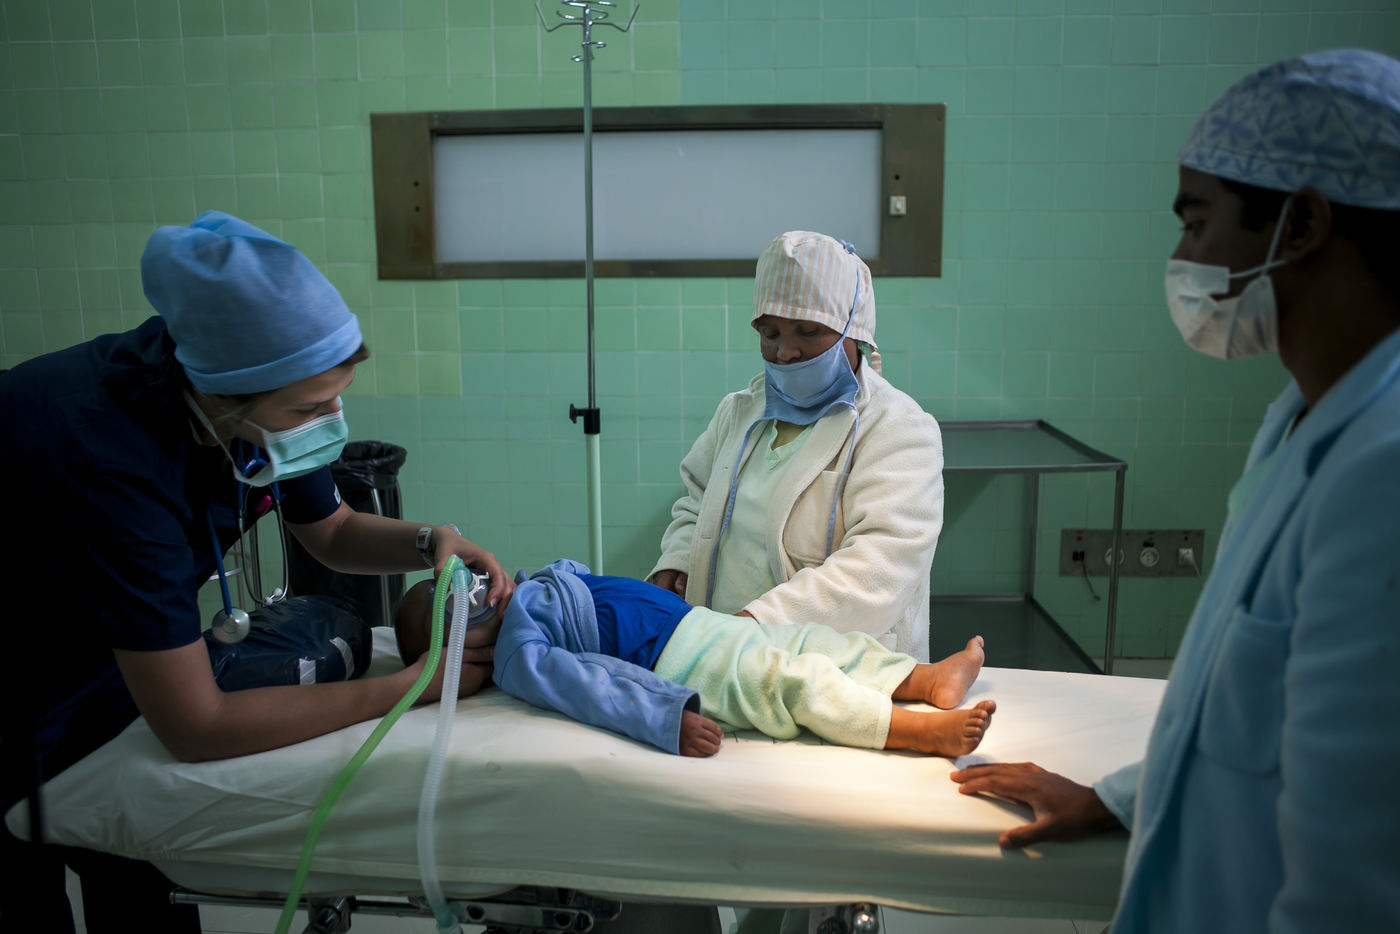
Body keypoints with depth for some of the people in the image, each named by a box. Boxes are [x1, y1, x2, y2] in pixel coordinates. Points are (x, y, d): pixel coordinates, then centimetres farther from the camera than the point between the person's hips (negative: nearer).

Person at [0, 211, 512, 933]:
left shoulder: (262, 405, -20)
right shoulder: (115, 462, -41)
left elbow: (331, 531, 1)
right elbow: (194, 729, -36)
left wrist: (431, 541, -20)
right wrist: (413, 685, -33)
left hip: (103, 664, 6)